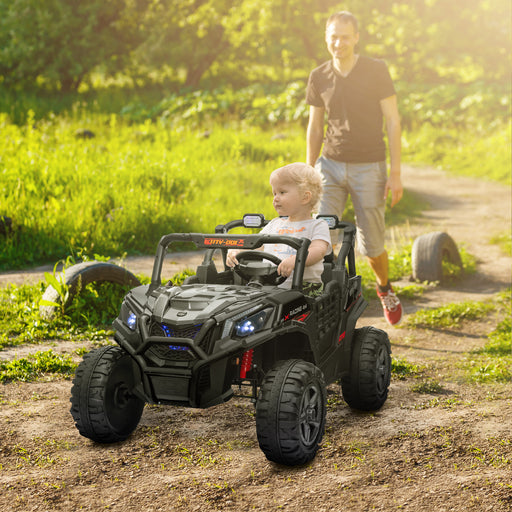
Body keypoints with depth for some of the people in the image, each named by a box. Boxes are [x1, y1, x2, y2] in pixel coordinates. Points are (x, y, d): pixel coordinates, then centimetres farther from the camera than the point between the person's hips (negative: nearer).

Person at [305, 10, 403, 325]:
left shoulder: (376, 71, -7)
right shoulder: (319, 78, 3)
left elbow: (393, 122, -6)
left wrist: (396, 173, -10)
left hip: (368, 168, -2)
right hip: (331, 165, 2)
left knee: (371, 246, 6)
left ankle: (385, 287, 37)